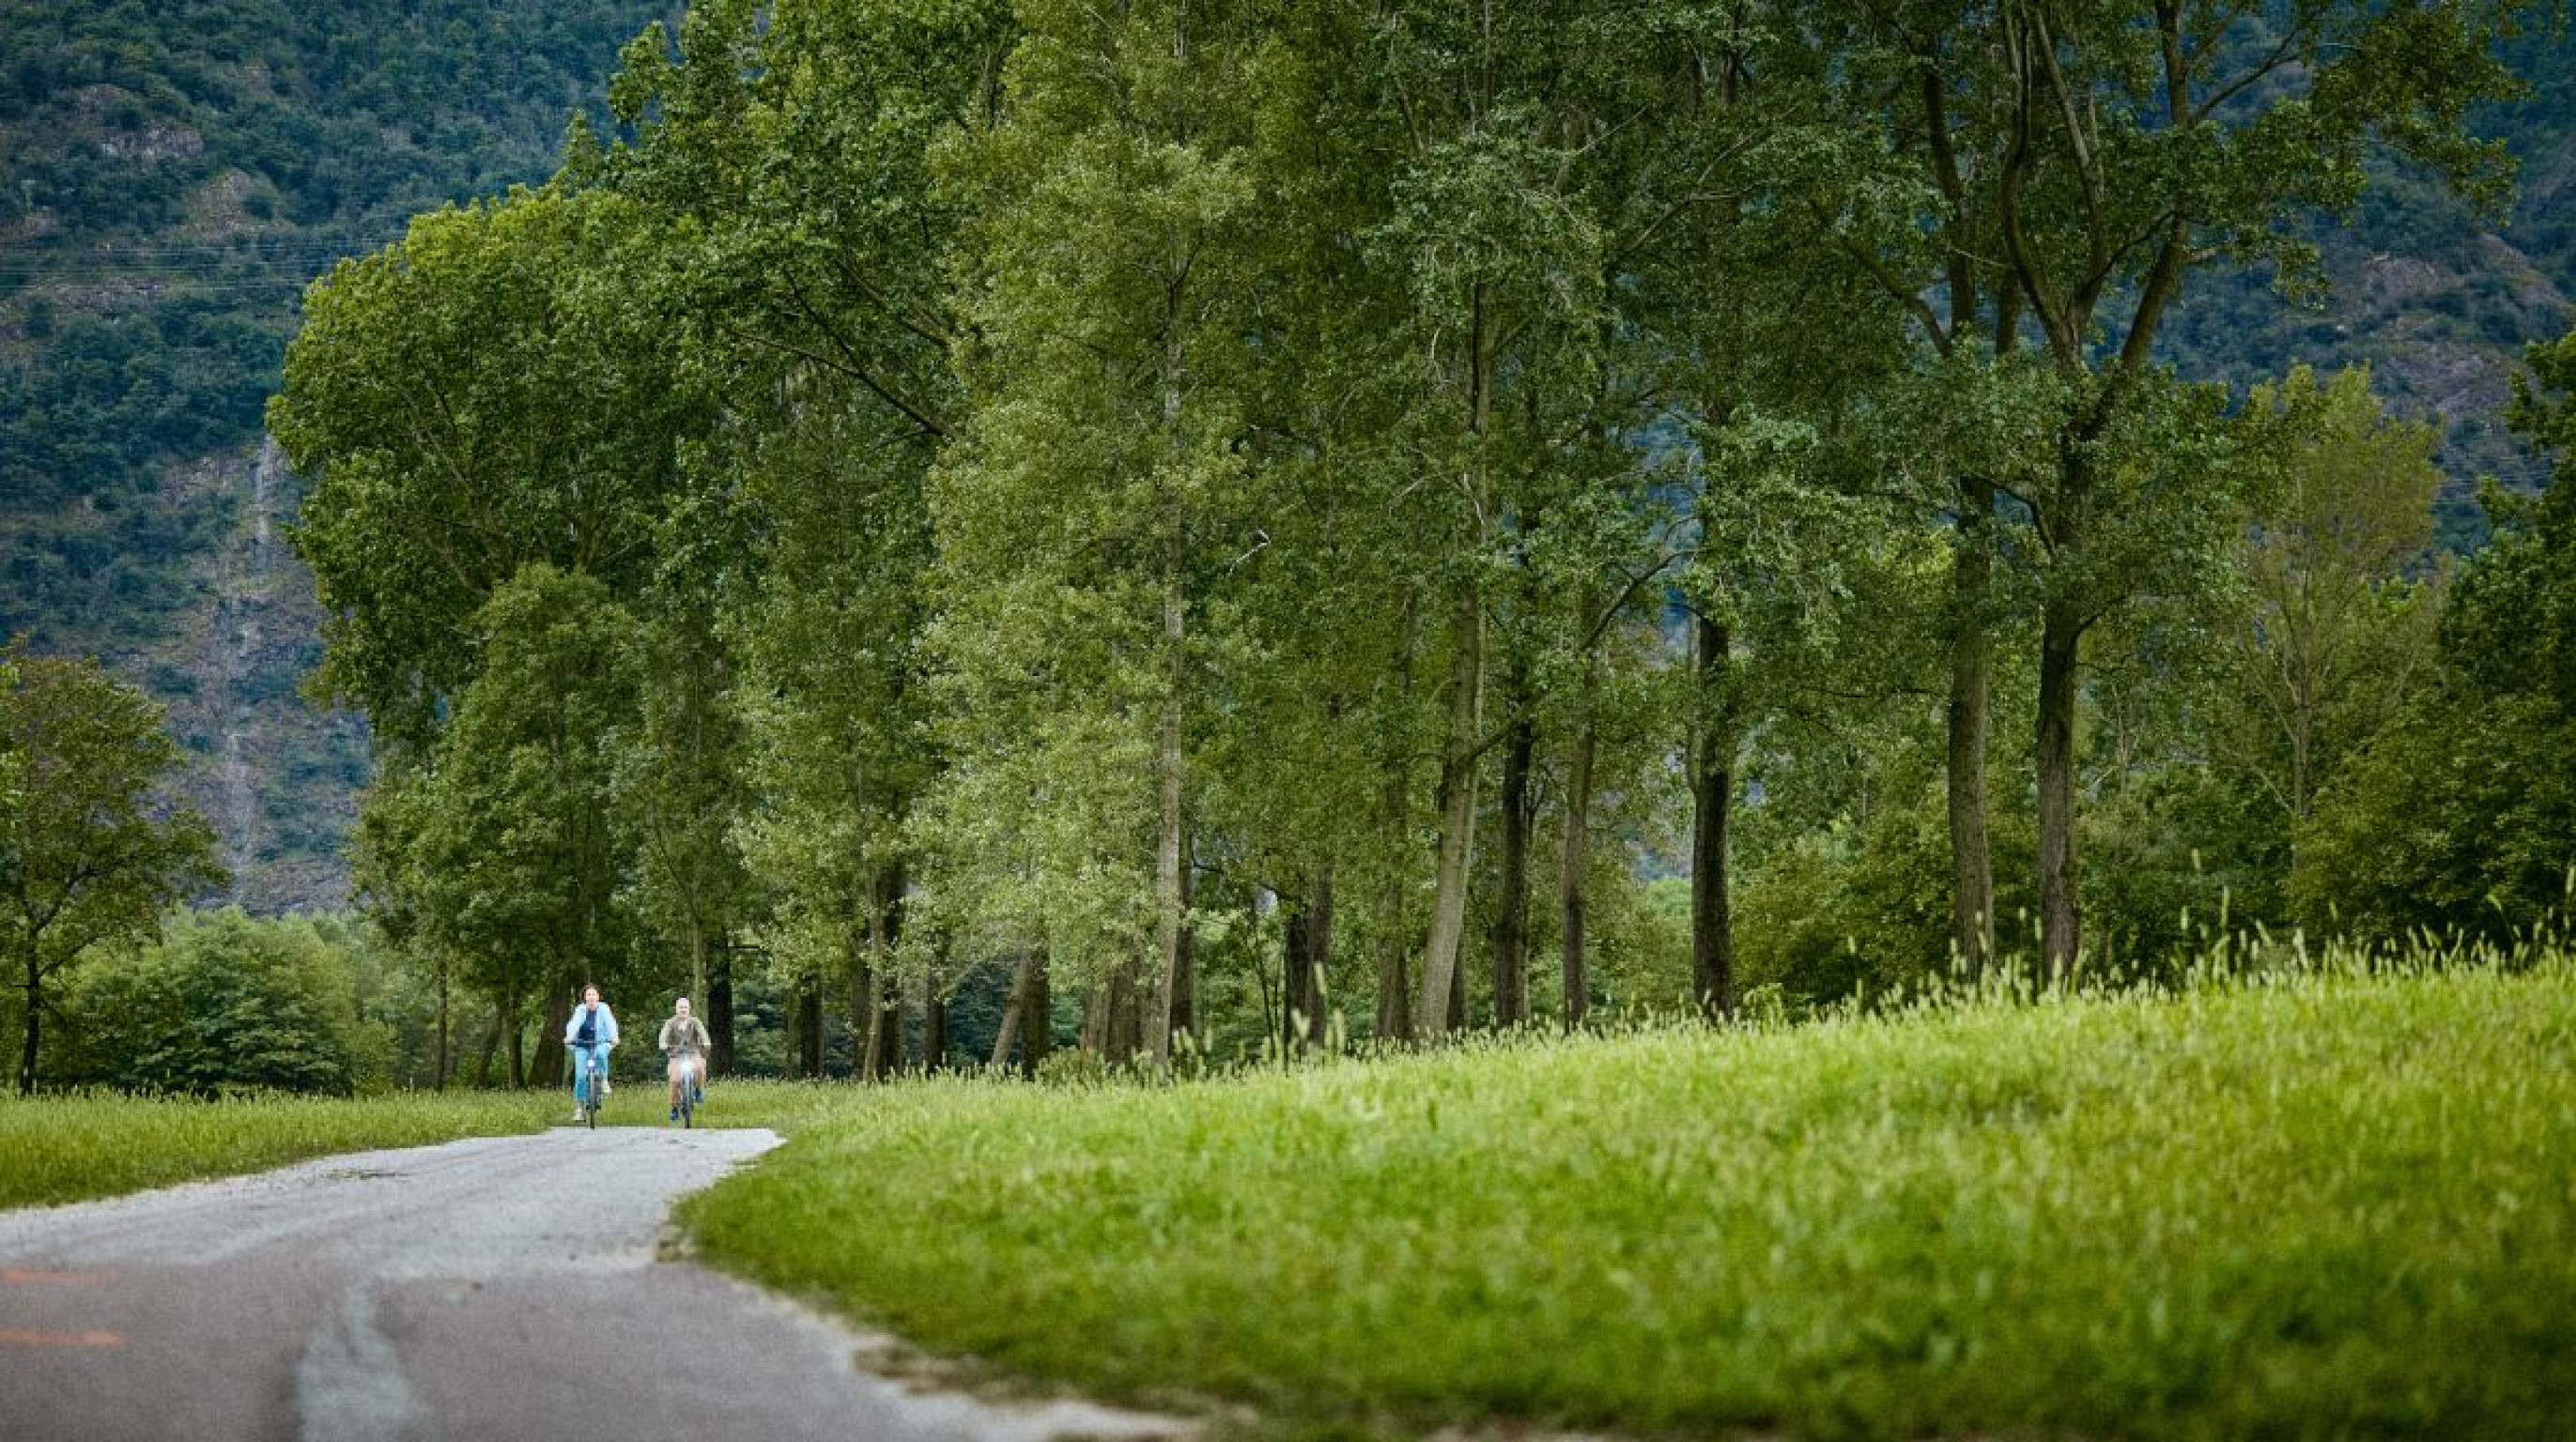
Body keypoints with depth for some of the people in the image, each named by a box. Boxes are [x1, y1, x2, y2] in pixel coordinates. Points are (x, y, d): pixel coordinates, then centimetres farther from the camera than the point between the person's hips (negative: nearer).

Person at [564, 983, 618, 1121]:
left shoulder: (603, 1009, -4)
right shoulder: (580, 1010, -2)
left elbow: (610, 1023, -17)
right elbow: (573, 1024, -17)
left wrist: (614, 1037, -36)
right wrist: (569, 1037, -36)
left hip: (600, 1043, -1)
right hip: (582, 1045, 1)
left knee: (601, 1053, -37)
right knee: (580, 1075, -9)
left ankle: (604, 1081, -17)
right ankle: (578, 1107, 0)